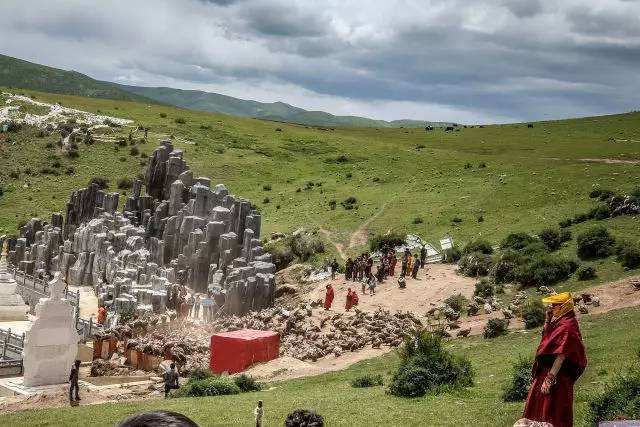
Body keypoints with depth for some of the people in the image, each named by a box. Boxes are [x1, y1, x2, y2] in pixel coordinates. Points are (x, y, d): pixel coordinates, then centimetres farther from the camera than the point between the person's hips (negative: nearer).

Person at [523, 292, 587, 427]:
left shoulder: (566, 327, -22)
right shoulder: (559, 321, 7)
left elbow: (561, 356, -26)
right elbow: (545, 336, 22)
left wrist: (549, 379, -27)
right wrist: (548, 320, 6)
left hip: (556, 374, -10)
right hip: (546, 370, 10)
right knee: (538, 405, 20)